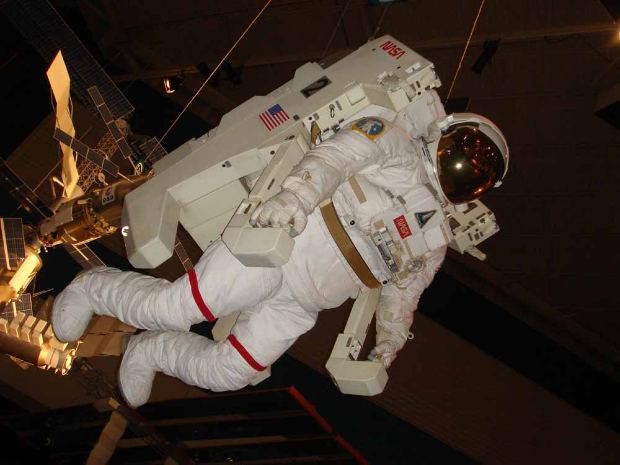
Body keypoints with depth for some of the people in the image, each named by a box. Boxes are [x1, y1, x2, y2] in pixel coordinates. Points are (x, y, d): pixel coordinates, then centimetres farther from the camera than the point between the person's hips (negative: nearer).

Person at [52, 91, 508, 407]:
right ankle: (96, 287, 19)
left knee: (225, 374, -1)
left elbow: (403, 288, 33)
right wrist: (298, 192, -30)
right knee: (172, 310, -9)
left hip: (298, 304, 7)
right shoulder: (400, 138, 3)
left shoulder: (435, 239, 24)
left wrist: (392, 336, 23)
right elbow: (341, 153, -13)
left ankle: (151, 351, 23)